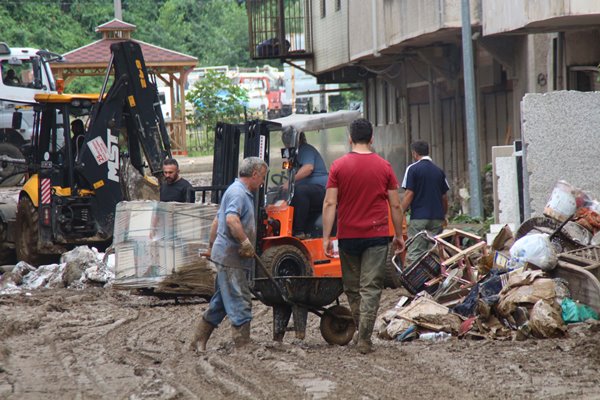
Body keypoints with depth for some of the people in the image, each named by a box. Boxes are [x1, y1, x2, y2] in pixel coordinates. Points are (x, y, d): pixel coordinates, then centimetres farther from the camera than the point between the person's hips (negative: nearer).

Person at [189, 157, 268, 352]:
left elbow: (217, 220, 29)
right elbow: (232, 219, -30)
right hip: (231, 257, -11)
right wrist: (246, 243, -26)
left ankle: (198, 343, 19)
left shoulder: (243, 193, 21)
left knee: (220, 303, 14)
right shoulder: (238, 193, -13)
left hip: (225, 255, 11)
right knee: (240, 303, -8)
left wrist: (211, 246, 33)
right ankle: (244, 347, -7)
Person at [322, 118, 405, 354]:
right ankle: (364, 339, -8)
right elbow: (395, 205, 3)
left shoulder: (338, 166, -2)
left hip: (348, 237, 0)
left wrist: (326, 237, -5)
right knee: (371, 288, -1)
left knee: (352, 288, 15)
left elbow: (330, 204, -7)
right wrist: (399, 235, 13)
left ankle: (361, 332, 21)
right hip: (376, 237, 0)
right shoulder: (384, 167, 0)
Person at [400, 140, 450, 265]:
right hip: (437, 217, 5)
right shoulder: (439, 171, 11)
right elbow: (445, 197, 15)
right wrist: (443, 216, 27)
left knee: (414, 255, -5)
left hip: (419, 218, -5)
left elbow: (409, 194, -10)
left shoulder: (413, 169, -4)